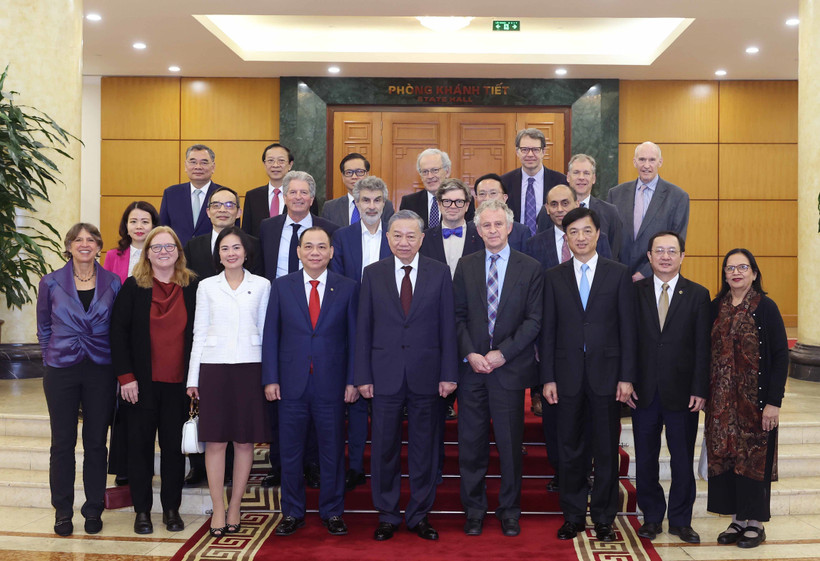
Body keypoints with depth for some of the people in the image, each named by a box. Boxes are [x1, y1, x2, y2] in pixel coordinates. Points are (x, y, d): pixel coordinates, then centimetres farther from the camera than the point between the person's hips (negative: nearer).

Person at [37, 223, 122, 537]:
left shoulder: (112, 283, 2)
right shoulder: (51, 283, 2)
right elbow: (43, 327, 10)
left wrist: (116, 365, 5)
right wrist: (52, 358, 6)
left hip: (100, 370, 0)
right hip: (61, 371, 0)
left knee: (96, 441, 6)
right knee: (63, 442, 5)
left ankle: (94, 509, 18)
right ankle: (63, 511, 18)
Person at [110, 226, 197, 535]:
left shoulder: (192, 288, 4)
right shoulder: (133, 287, 0)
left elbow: (197, 333, 7)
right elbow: (118, 332, -3)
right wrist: (125, 376, -10)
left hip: (178, 382, 1)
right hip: (141, 382, -1)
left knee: (174, 445, 6)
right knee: (140, 444, 6)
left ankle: (171, 508, 18)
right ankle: (142, 510, 18)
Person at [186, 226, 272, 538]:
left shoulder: (261, 285, 7)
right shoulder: (206, 286, 8)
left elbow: (265, 331, 9)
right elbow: (199, 333, 8)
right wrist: (193, 378, 4)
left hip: (250, 368, 0)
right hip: (214, 368, 0)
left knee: (245, 441, 3)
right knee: (215, 441, -1)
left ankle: (235, 508, 15)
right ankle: (218, 510, 8)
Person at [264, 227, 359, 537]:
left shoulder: (347, 288, 3)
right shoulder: (281, 287, 4)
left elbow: (354, 337, 2)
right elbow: (271, 335, 4)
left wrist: (352, 380, -3)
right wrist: (270, 379, -3)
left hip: (331, 383, 0)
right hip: (292, 383, 1)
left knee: (333, 451, 9)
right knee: (290, 452, 9)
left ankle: (332, 513, 23)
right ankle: (292, 513, 23)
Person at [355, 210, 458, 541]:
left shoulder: (439, 273, 2)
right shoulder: (373, 274, 4)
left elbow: (447, 326, 1)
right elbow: (364, 328, 3)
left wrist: (448, 374, -4)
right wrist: (363, 376, -1)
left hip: (426, 376, 0)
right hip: (385, 375, 0)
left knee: (424, 449, 8)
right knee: (384, 448, 7)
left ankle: (419, 515, 22)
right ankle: (387, 515, 22)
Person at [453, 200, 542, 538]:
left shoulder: (530, 268, 2)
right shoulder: (466, 266, 8)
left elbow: (534, 320, -3)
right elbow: (458, 316, 5)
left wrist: (502, 353, -11)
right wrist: (470, 354, -8)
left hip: (510, 368, -1)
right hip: (472, 367, 2)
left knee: (510, 442, 6)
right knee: (471, 442, 6)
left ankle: (509, 510, 20)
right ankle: (474, 508, 20)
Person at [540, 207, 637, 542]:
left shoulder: (618, 274, 3)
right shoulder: (554, 277, 6)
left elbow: (628, 329, 1)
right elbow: (548, 330, 5)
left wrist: (626, 377, -5)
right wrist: (548, 378, -1)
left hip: (606, 374, -1)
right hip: (568, 376, 1)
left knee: (606, 451, 7)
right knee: (570, 450, 8)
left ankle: (603, 518, 19)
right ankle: (573, 517, 21)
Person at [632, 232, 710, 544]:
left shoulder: (698, 295, 2)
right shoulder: (635, 292, 3)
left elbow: (703, 347, -1)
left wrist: (700, 390, -7)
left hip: (682, 393, -1)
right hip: (643, 392, 1)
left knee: (683, 459, 8)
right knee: (645, 459, 9)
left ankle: (681, 520, 22)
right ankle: (652, 517, 23)